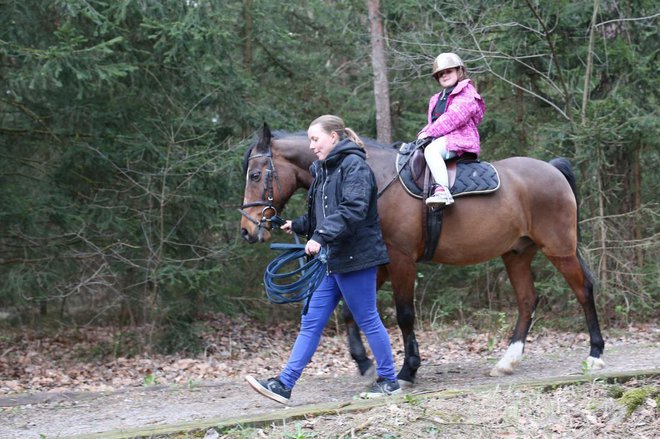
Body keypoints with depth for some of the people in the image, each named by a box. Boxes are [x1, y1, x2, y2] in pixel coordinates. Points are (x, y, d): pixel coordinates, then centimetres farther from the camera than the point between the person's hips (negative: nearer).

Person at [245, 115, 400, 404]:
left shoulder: (354, 165, -11)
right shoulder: (323, 170, 17)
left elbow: (353, 211, -25)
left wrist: (321, 237, -31)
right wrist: (298, 226, 8)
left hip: (354, 258, -9)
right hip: (331, 260, 9)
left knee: (367, 320, 1)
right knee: (311, 323, 6)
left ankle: (388, 380, 15)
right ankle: (284, 385, 4)